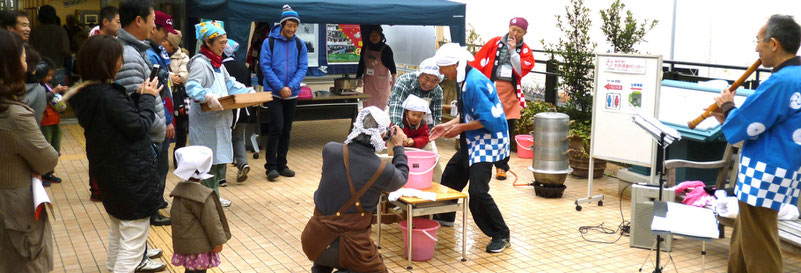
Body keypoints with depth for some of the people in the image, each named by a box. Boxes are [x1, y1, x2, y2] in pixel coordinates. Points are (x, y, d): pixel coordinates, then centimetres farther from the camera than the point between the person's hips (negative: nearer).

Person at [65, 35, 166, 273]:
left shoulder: (87, 94, 3)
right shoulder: (108, 96, -26)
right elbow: (139, 125, -20)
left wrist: (139, 97, -3)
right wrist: (148, 98, -7)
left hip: (108, 170, 10)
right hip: (130, 173, -10)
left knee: (117, 227, 27)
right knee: (134, 234, -2)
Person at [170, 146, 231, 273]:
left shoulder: (180, 189, 5)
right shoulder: (203, 195, -23)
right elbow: (211, 221, -18)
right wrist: (218, 242, -8)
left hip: (184, 242, 9)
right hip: (198, 245, -9)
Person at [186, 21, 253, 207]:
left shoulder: (218, 63, 16)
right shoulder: (199, 63, -14)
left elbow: (230, 84, 23)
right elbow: (192, 87, -26)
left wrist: (250, 93, 12)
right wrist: (207, 96, -43)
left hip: (220, 118, 10)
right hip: (206, 120, -9)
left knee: (220, 157, 14)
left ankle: (215, 194, 25)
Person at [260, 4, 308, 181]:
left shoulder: (300, 45, 5)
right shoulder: (269, 42, -5)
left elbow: (303, 67, 1)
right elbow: (265, 67, -8)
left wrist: (290, 87, -13)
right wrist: (280, 87, -15)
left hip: (292, 94, 4)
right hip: (274, 92, -4)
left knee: (286, 130, 9)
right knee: (277, 128, -11)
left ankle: (281, 164, 19)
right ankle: (271, 166, -2)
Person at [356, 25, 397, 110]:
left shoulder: (386, 49, -8)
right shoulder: (365, 48, 6)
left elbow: (392, 65, -11)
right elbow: (361, 64, 15)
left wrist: (394, 79, -26)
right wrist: (358, 78, 14)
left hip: (382, 82, -4)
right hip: (368, 82, 4)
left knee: (380, 106, -2)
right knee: (368, 106, 0)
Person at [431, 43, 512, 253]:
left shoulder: (474, 83, -25)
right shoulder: (464, 80, 6)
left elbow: (488, 119, -26)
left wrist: (460, 128, -16)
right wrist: (447, 125, 9)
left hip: (488, 140, -11)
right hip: (472, 141, 11)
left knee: (478, 191, -16)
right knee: (451, 175, 22)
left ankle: (501, 235, 1)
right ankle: (445, 217, 44)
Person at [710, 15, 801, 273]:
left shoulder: (780, 82, -21)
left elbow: (739, 130, -18)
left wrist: (728, 108, 2)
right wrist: (728, 116, 14)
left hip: (765, 175, -10)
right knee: (742, 243, 22)